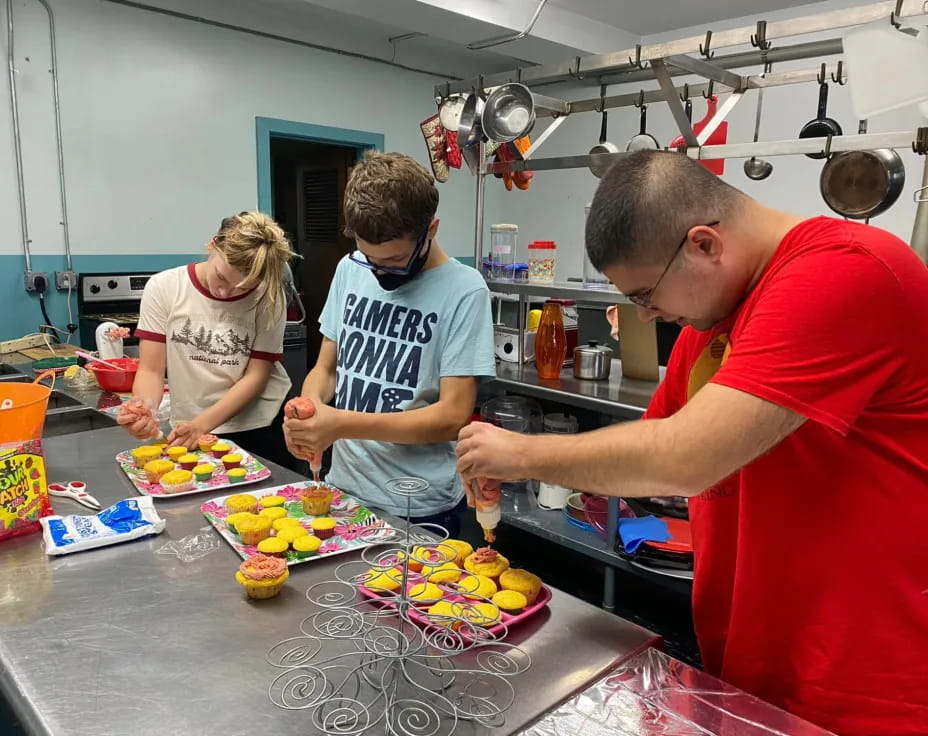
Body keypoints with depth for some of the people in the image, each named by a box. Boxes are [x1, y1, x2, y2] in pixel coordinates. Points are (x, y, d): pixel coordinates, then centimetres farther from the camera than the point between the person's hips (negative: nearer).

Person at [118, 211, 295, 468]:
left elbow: (256, 376, -12)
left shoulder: (268, 297, -12)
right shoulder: (163, 288, -8)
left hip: (262, 428, -1)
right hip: (189, 430, 1)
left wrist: (201, 424, -22)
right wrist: (144, 409, -29)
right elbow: (151, 370, -8)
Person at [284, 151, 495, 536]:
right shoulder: (350, 270, -1)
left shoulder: (463, 291, -17)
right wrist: (310, 405, -14)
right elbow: (326, 367, 7)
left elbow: (452, 416, -19)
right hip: (343, 488, 5)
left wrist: (343, 424, -25)